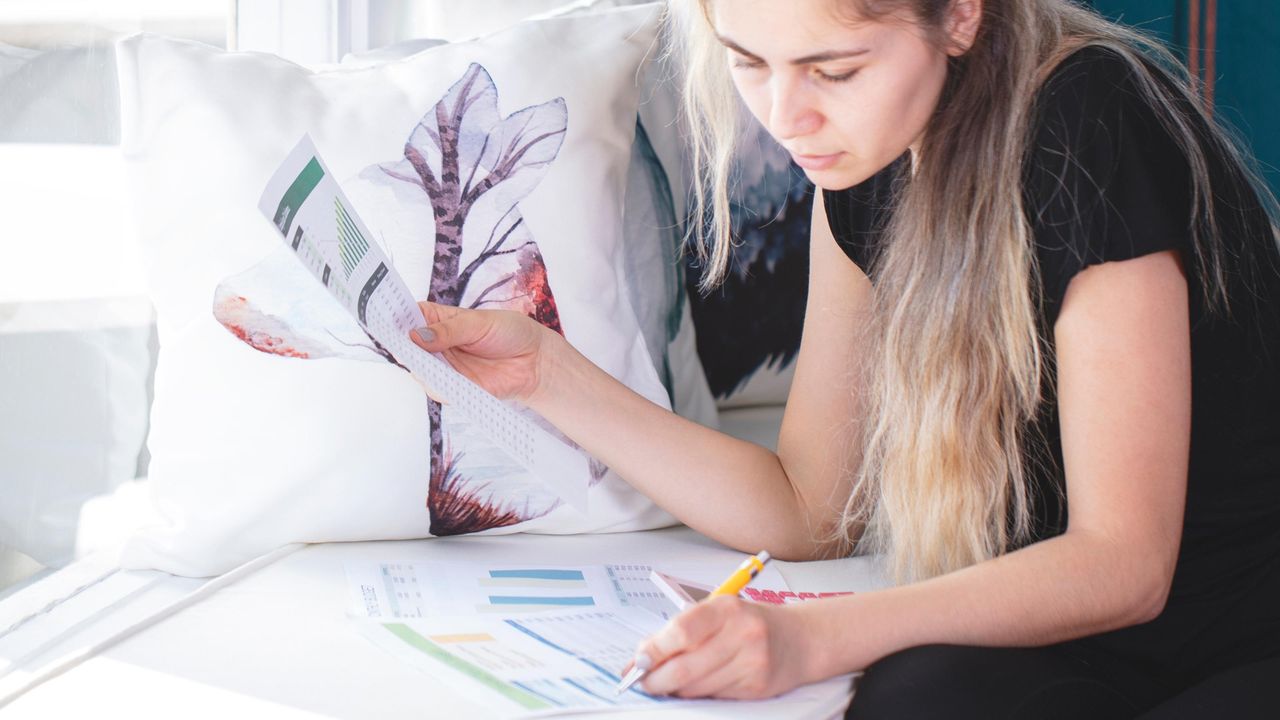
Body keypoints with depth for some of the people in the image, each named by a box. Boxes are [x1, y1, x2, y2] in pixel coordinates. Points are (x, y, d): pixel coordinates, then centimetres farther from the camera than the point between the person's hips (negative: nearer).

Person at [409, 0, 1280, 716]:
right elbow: (805, 512, 6)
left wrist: (815, 636, -32)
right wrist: (548, 371, -1)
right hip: (1057, 637, 5)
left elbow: (1121, 561, -21)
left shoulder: (1092, 130, -20)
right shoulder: (871, 158, 3)